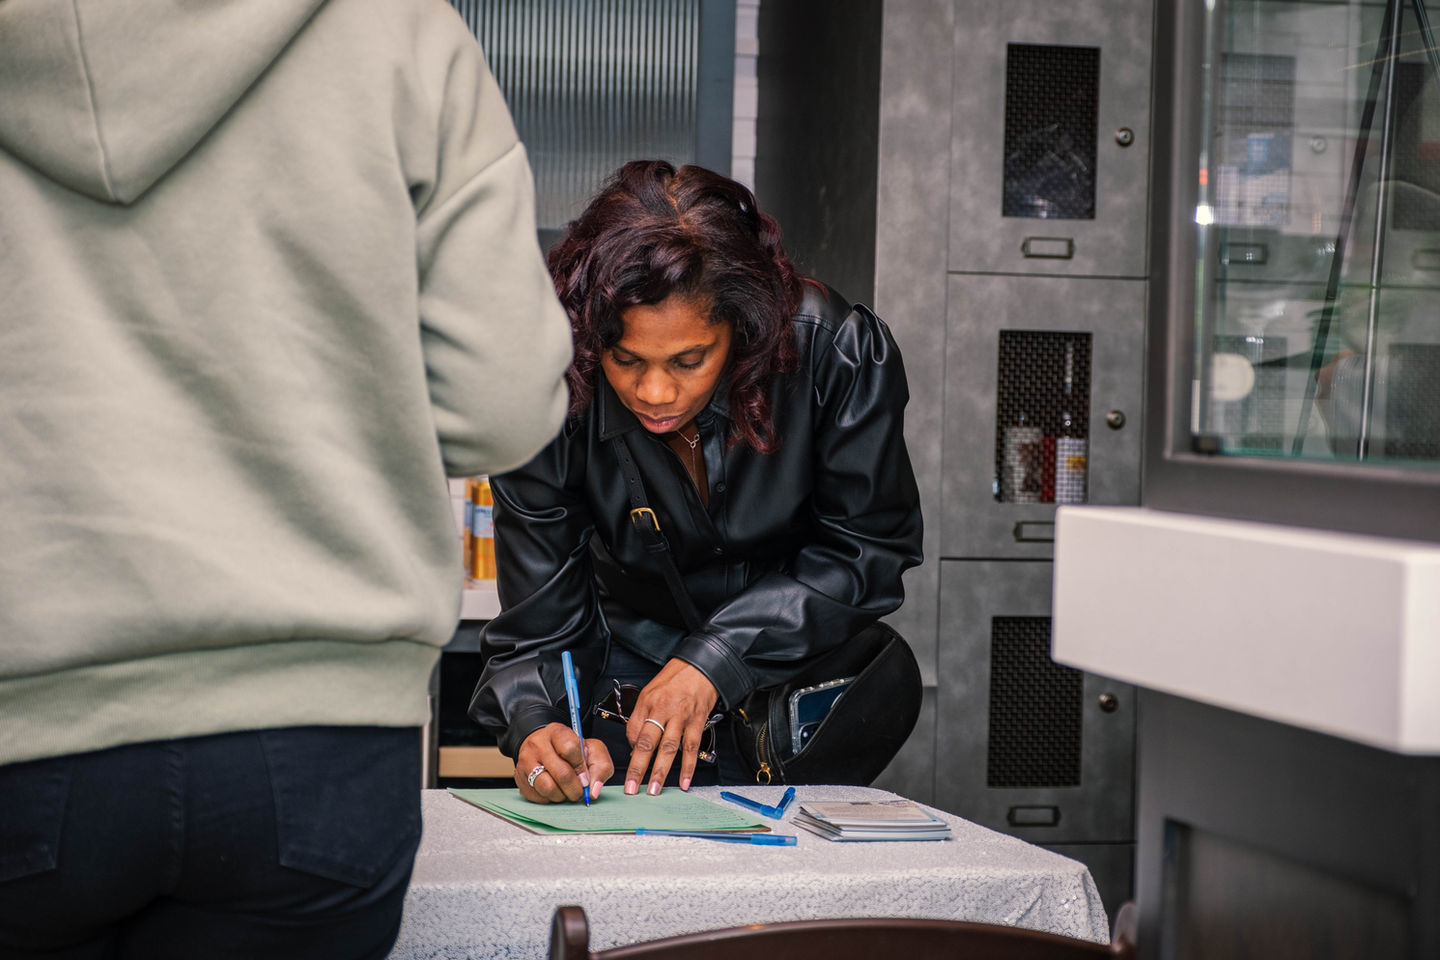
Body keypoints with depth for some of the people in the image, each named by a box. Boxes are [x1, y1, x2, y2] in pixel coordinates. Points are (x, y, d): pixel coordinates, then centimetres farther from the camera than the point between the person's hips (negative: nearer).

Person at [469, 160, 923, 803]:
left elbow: (868, 546, -12)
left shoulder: (840, 353, -24)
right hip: (630, 681, 1)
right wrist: (537, 728, -38)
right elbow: (537, 630, -15)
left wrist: (714, 660, -22)